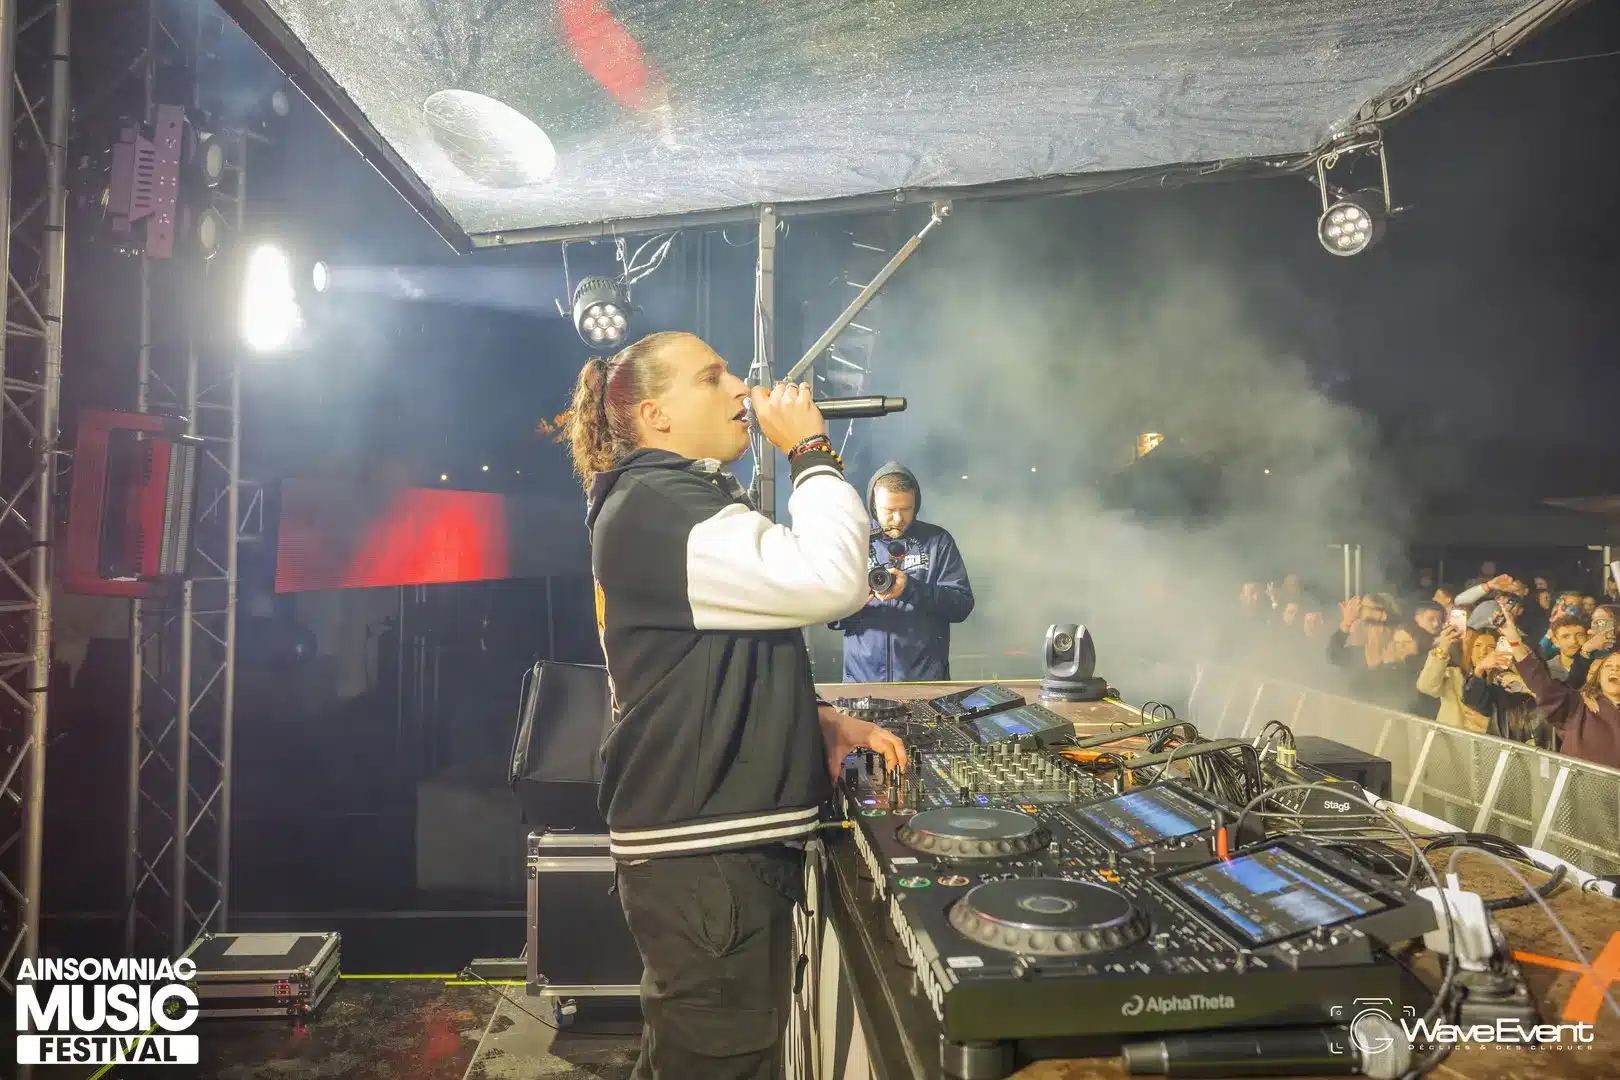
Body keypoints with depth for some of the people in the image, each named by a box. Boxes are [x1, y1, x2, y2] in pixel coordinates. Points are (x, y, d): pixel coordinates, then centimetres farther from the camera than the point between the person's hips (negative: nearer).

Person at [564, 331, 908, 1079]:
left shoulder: (687, 504, 18)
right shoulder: (655, 510, -16)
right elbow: (830, 581, -27)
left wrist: (817, 721, 9)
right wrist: (811, 451, -12)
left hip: (718, 841, 10)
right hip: (703, 856, -10)